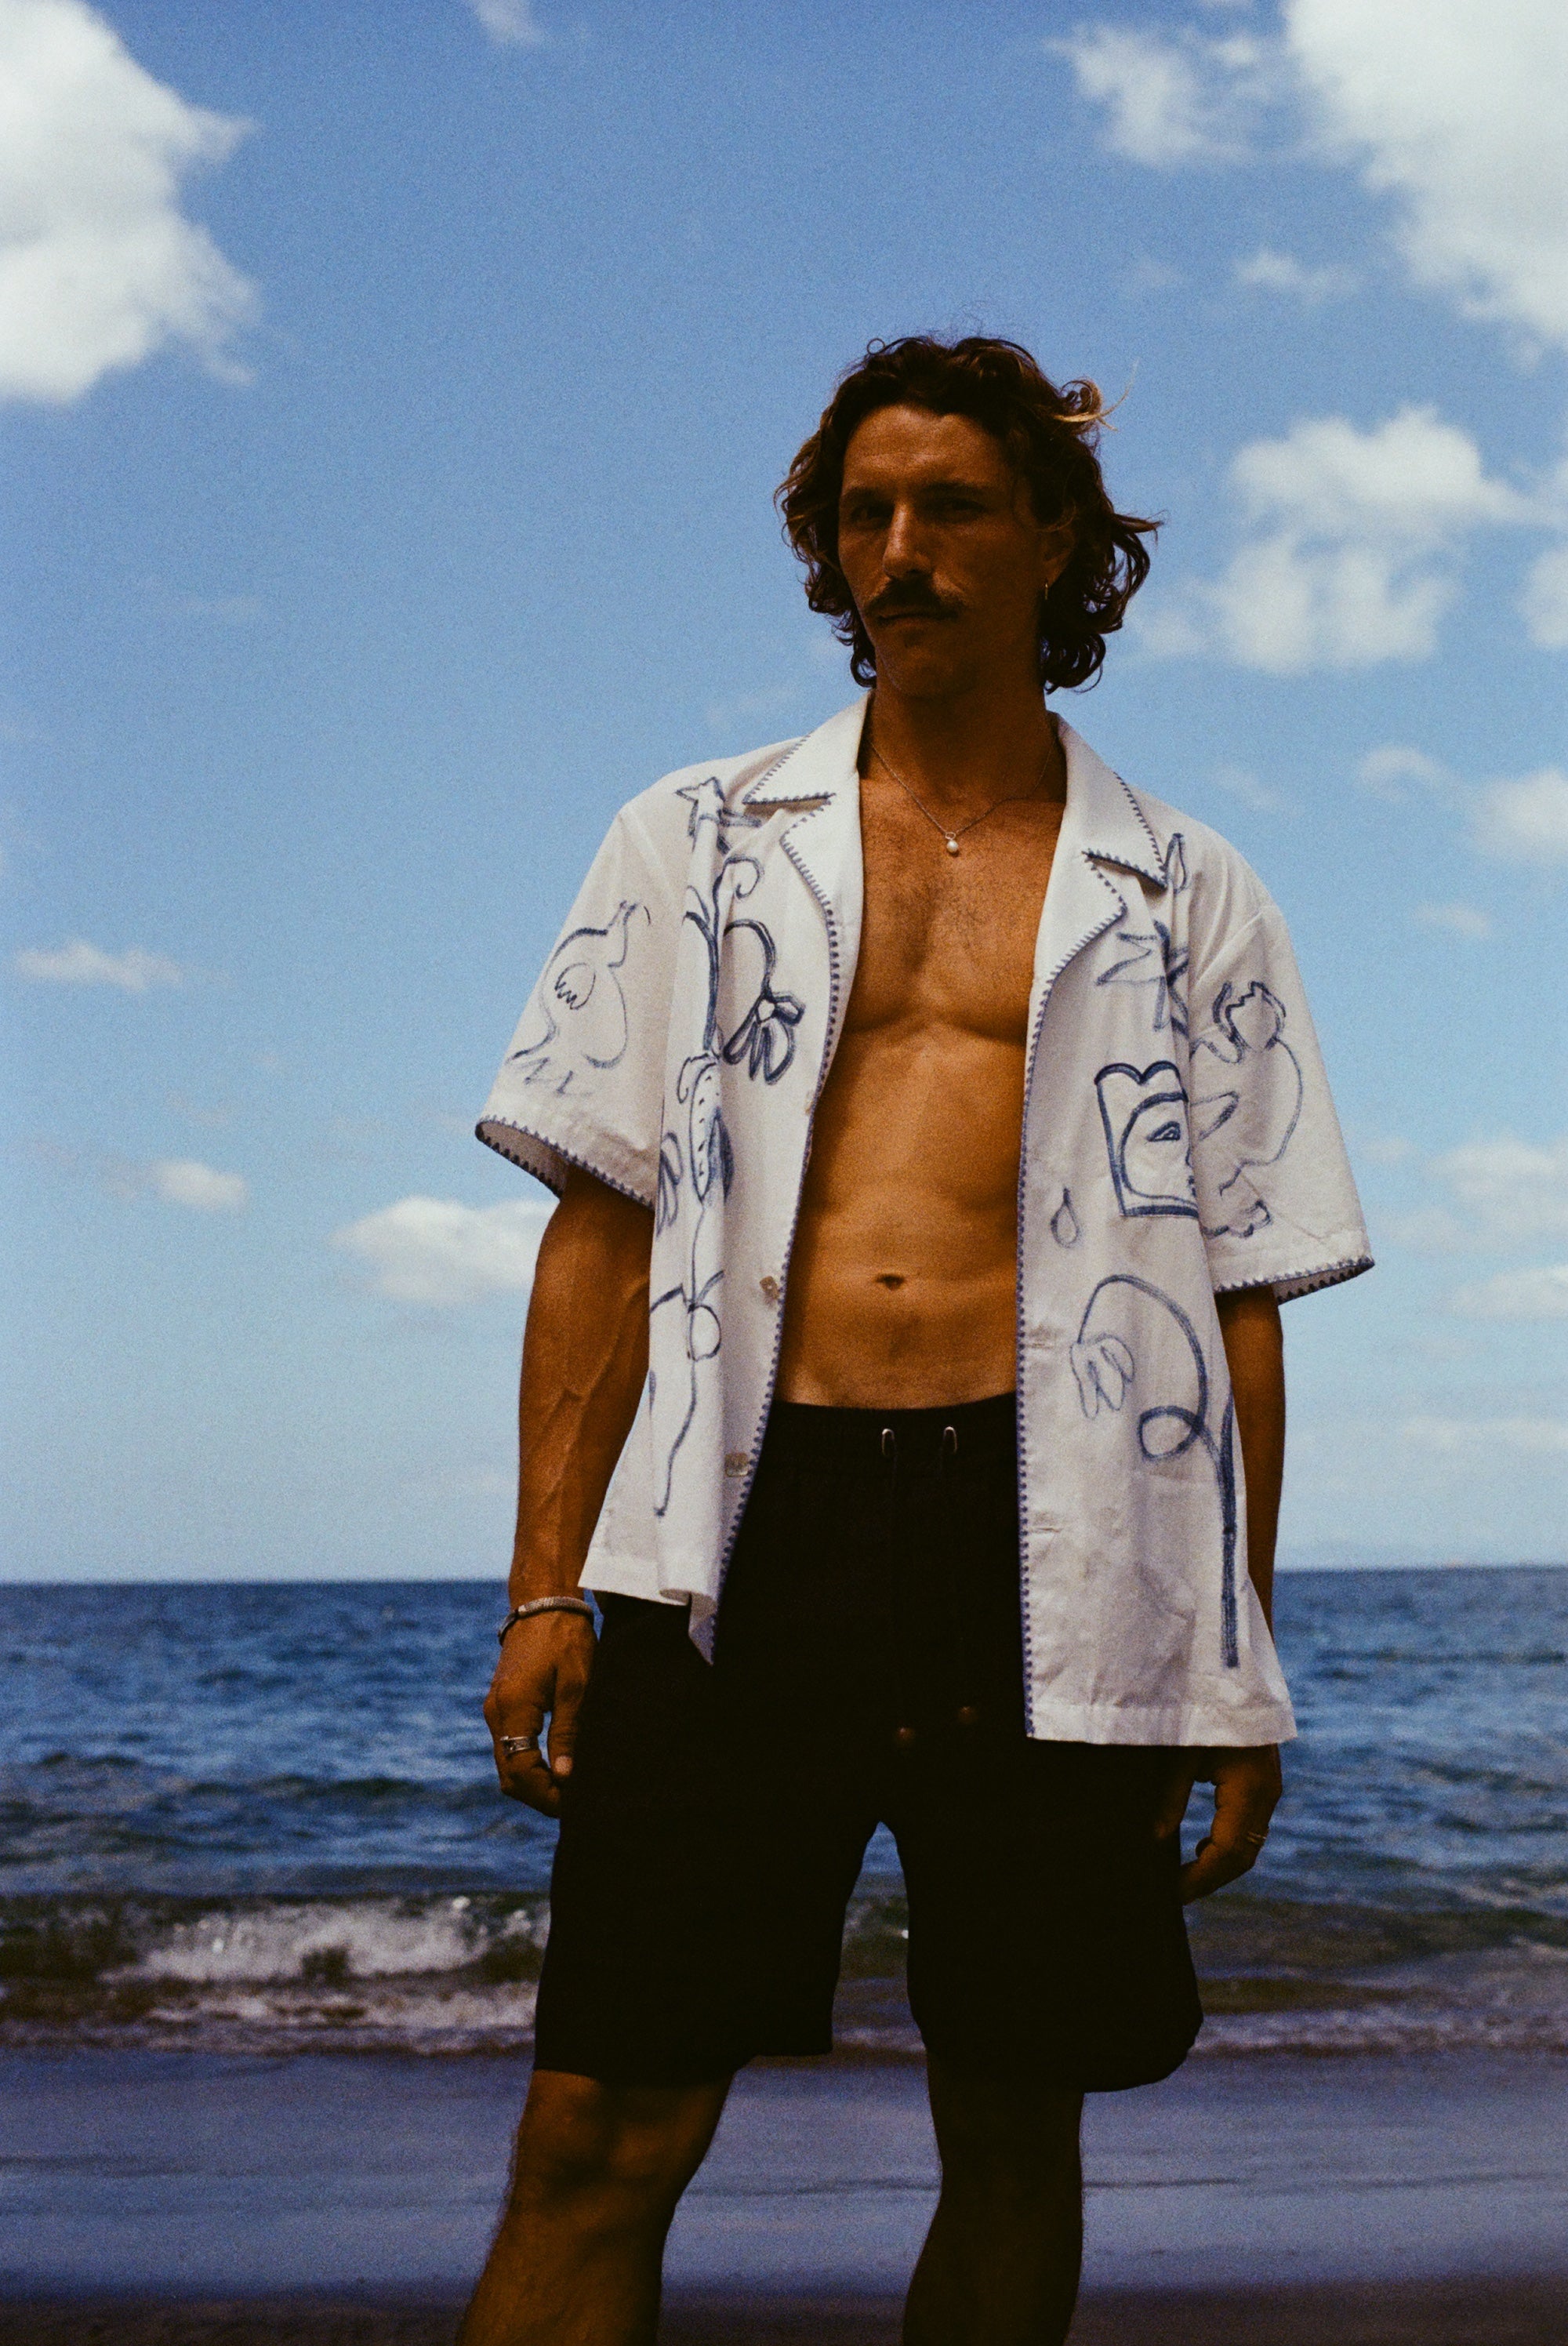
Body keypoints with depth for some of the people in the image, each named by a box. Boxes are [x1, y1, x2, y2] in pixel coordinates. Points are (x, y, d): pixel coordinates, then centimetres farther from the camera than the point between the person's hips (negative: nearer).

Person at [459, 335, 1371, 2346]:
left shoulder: (1184, 901, 13)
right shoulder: (699, 844, 13)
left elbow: (1237, 1299, 11)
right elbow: (600, 1227, 9)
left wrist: (1238, 1676, 6)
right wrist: (546, 1589, 1)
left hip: (1051, 1555, 1)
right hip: (745, 1527, 0)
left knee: (1015, 2142, 8)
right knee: (601, 2139, -5)